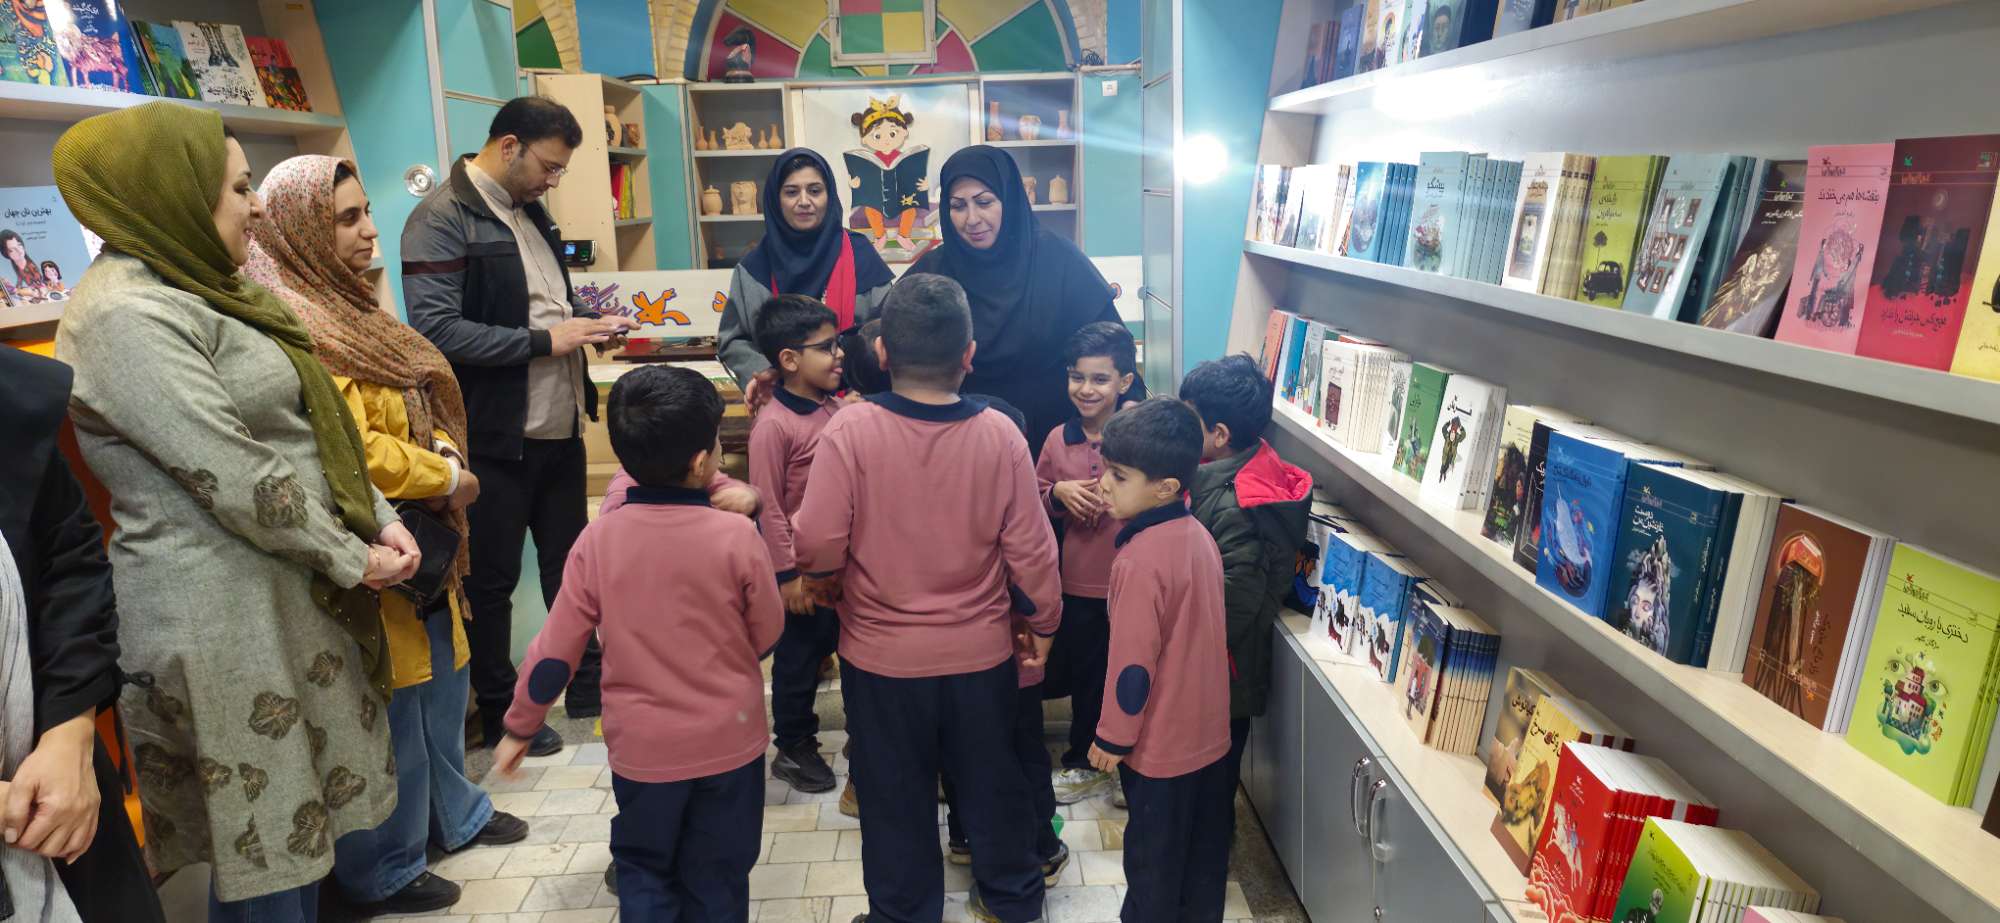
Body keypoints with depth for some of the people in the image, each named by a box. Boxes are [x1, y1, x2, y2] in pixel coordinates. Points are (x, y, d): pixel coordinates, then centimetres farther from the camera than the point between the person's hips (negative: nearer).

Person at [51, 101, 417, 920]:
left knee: (298, 831, 18)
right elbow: (236, 476, -21)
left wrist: (380, 519, 2)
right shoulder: (128, 315, -17)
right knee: (267, 848, 3)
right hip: (224, 619, -9)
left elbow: (310, 431, 14)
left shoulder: (196, 293, 14)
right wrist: (350, 559, -11)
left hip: (289, 594, 9)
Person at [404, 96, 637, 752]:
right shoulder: (442, 219, -14)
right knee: (492, 579, 8)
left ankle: (588, 686, 32)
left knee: (570, 562, 17)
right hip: (496, 435, -8)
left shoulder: (529, 213, 13)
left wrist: (588, 325, 3)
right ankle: (499, 713, 24)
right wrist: (546, 341, -21)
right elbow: (437, 329, -24)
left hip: (559, 426, 8)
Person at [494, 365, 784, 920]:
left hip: (641, 746, 1)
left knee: (644, 873, 23)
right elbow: (767, 637, -4)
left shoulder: (599, 539, -12)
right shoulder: (737, 536, -17)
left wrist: (519, 728, 10)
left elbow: (556, 649, -5)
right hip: (728, 742, -1)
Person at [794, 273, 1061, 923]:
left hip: (882, 654, -2)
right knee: (992, 782, 22)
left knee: (895, 797, 17)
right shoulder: (999, 434, -14)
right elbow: (1029, 546, -8)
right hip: (982, 650, 2)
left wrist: (824, 581, 7)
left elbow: (818, 543, -16)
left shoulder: (850, 430, -19)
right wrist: (1043, 621, 9)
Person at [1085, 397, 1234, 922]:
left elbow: (1133, 663, -23)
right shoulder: (1198, 534, -3)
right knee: (1205, 850, 22)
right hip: (1209, 732, 8)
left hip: (1160, 745, -8)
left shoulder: (1141, 560, -27)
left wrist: (1112, 738, -11)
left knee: (1153, 860, 13)